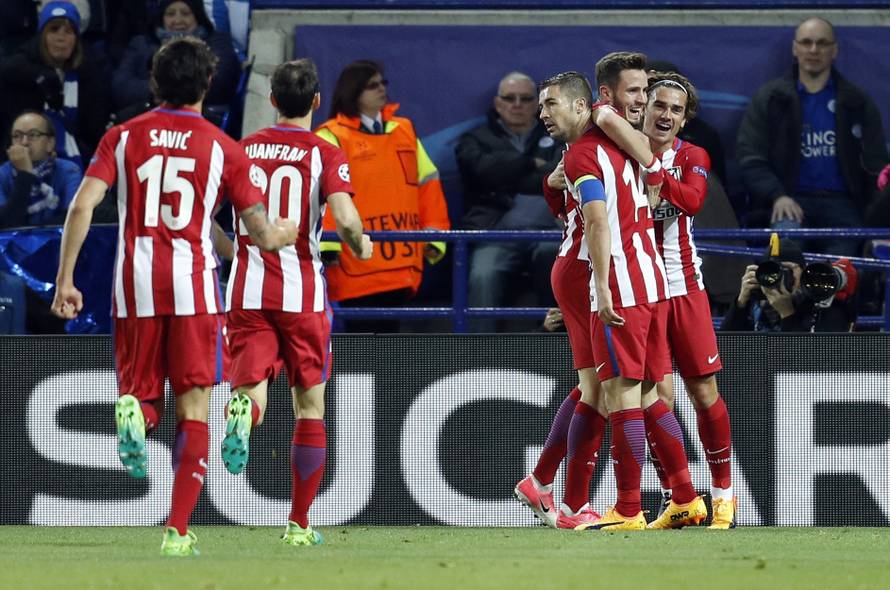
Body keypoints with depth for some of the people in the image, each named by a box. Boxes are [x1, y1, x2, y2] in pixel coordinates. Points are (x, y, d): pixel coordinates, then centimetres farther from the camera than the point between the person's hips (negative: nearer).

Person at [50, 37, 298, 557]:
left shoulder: (123, 137, 6)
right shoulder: (223, 148, 3)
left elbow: (82, 206, -6)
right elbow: (262, 234, 3)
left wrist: (65, 279, -2)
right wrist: (288, 233, 26)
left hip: (134, 285, 1)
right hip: (194, 286, -1)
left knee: (142, 393, 15)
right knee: (193, 410, 4)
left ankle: (134, 412, -24)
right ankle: (178, 532, -4)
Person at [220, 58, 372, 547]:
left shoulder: (242, 149, 8)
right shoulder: (325, 154, -3)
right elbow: (345, 219, -17)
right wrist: (360, 246, 5)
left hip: (247, 291, 2)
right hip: (302, 294, -2)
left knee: (252, 391, -4)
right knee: (310, 405, 12)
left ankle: (242, 413, -43)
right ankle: (299, 523, 14)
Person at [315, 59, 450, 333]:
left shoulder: (404, 131, 15)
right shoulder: (332, 138, -4)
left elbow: (428, 184, 17)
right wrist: (327, 245, -23)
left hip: (401, 266, 6)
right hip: (358, 267, -6)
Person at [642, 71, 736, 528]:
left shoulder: (692, 158, 4)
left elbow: (692, 199, -17)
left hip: (684, 286, 0)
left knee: (704, 393, 1)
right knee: (658, 396, -5)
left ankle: (723, 492, 14)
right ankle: (673, 496, 4)